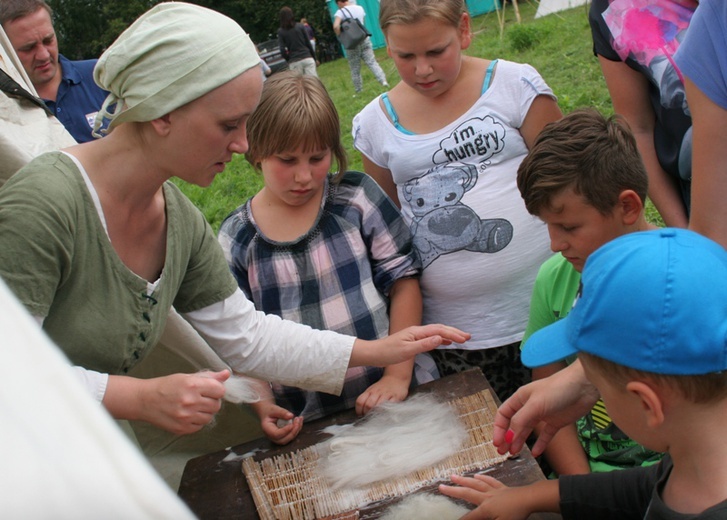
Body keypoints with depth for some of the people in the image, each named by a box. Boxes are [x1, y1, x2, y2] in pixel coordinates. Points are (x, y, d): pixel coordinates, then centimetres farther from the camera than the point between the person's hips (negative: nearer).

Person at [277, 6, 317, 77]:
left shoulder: (281, 31, 1)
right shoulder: (300, 26, 4)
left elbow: (282, 50, -6)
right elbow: (308, 43, 5)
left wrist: (288, 60, 9)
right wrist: (314, 57, 12)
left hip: (294, 62, -1)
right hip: (307, 58, 1)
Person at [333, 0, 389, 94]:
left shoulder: (341, 12, -9)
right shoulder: (360, 8, 10)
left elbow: (336, 26, -24)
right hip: (364, 40, 4)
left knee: (355, 70, 6)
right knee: (372, 62, 0)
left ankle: (359, 92, 12)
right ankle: (383, 80, -19)